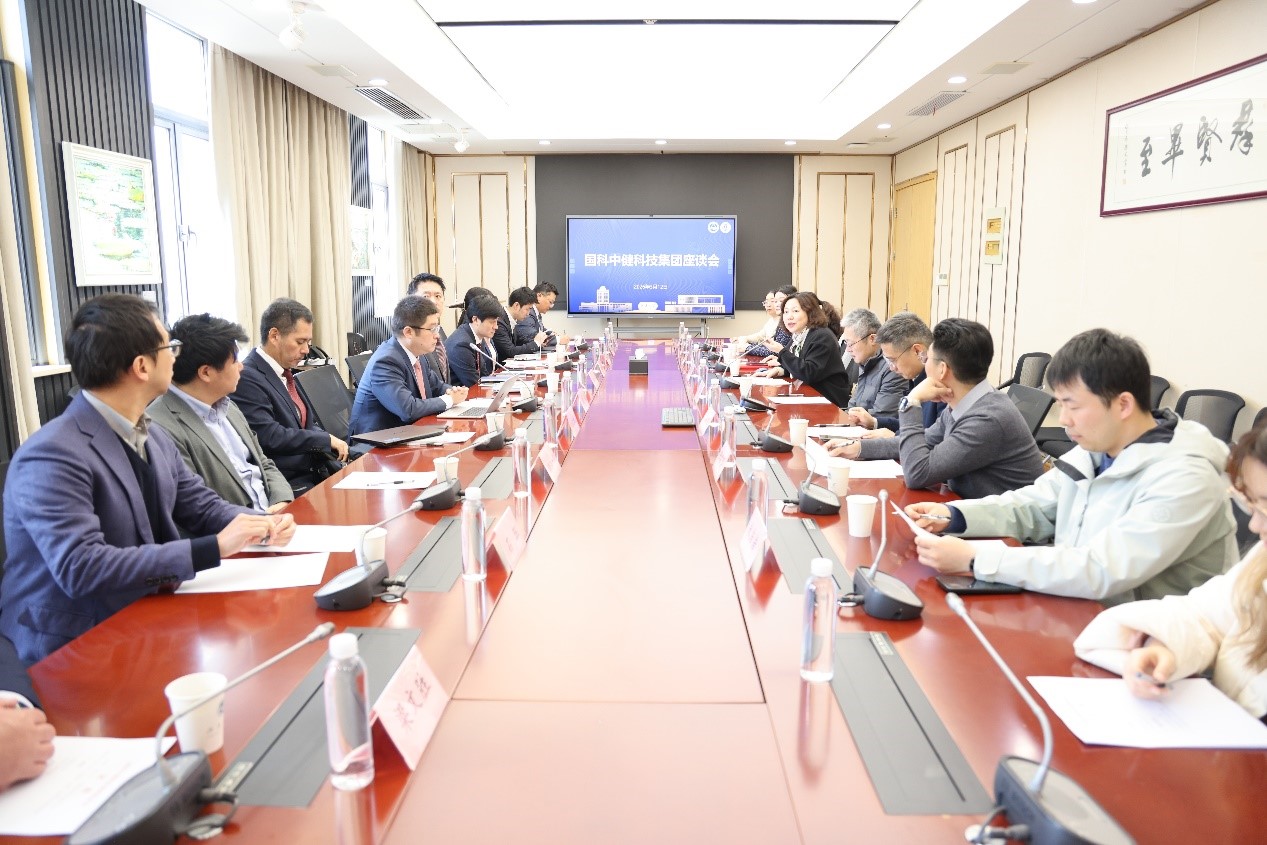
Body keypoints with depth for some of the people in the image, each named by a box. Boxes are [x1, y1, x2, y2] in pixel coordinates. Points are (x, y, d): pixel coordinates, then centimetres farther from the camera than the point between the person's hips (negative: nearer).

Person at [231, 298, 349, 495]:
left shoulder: (285, 372, 14)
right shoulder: (247, 378, -13)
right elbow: (270, 437, -20)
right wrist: (327, 440, -12)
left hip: (314, 470, 8)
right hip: (288, 485, -8)